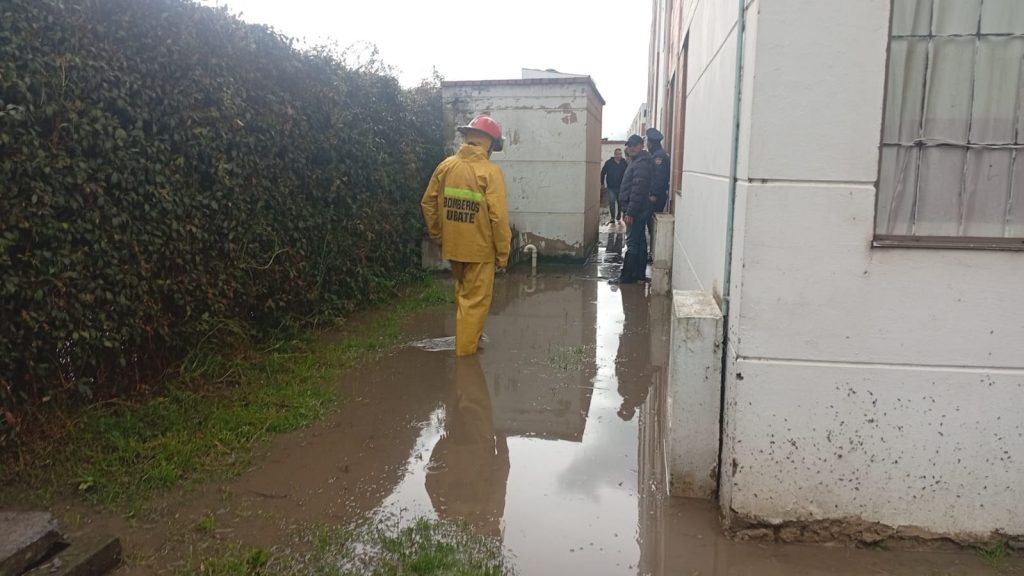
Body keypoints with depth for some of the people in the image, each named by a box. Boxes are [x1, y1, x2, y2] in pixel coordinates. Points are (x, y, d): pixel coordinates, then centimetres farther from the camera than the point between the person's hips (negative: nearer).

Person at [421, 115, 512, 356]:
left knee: (463, 294, 26)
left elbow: (428, 204, 5)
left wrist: (438, 237, 16)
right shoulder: (490, 171, -15)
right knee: (475, 301, 8)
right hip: (480, 248, -6)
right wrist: (503, 253, -9)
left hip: (452, 245, 6)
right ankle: (466, 351, 15)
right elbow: (499, 217, -18)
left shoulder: (445, 166, 0)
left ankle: (471, 336, 42)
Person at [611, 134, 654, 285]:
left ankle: (627, 276, -4)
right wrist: (628, 210, 21)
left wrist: (630, 212, -25)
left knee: (632, 243, -7)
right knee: (640, 242, 13)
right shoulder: (636, 161, 17)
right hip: (638, 210, 11)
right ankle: (639, 273, 20)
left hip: (637, 210, -11)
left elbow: (638, 190, -23)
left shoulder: (642, 163, -17)